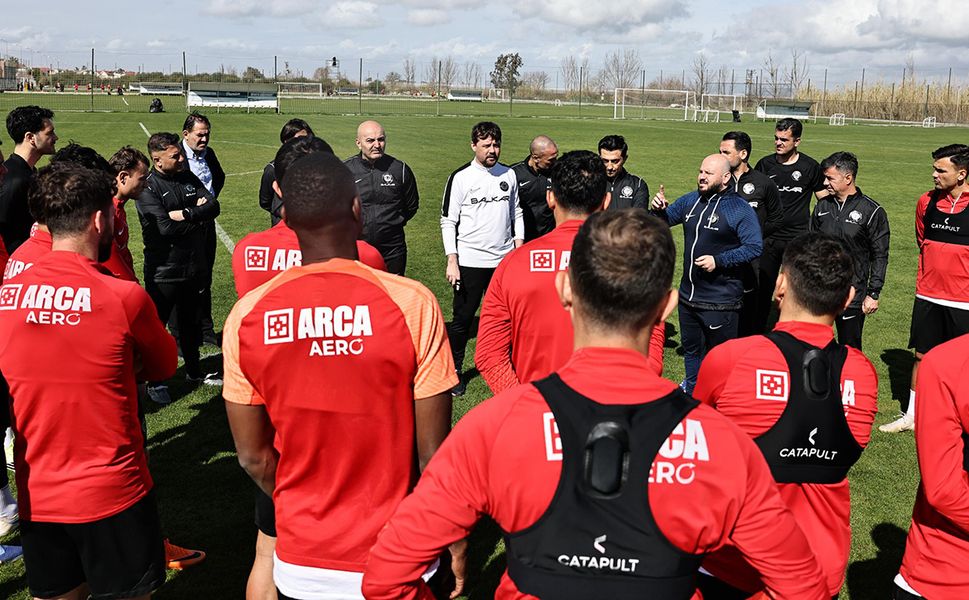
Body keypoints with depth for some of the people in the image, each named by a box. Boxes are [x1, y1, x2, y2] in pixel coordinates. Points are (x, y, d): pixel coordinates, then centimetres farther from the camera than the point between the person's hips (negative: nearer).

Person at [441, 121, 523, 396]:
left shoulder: (509, 175, 8)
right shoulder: (461, 177, -5)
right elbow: (448, 221, -5)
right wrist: (452, 261, -11)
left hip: (504, 260, 4)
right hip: (470, 261, -3)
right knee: (463, 318, 3)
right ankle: (453, 371, 16)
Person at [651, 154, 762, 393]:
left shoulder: (740, 209, -13)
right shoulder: (690, 200, 7)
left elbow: (754, 248, -17)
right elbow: (665, 220, 19)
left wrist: (718, 261, -22)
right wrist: (659, 210, -4)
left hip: (721, 301, -7)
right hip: (688, 295, 7)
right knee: (691, 348, 23)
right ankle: (691, 391, 42)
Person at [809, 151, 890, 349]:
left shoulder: (872, 211, -6)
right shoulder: (822, 206, 7)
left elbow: (880, 256, -4)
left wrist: (873, 294, -8)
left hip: (852, 295, -4)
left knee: (850, 349, 5)